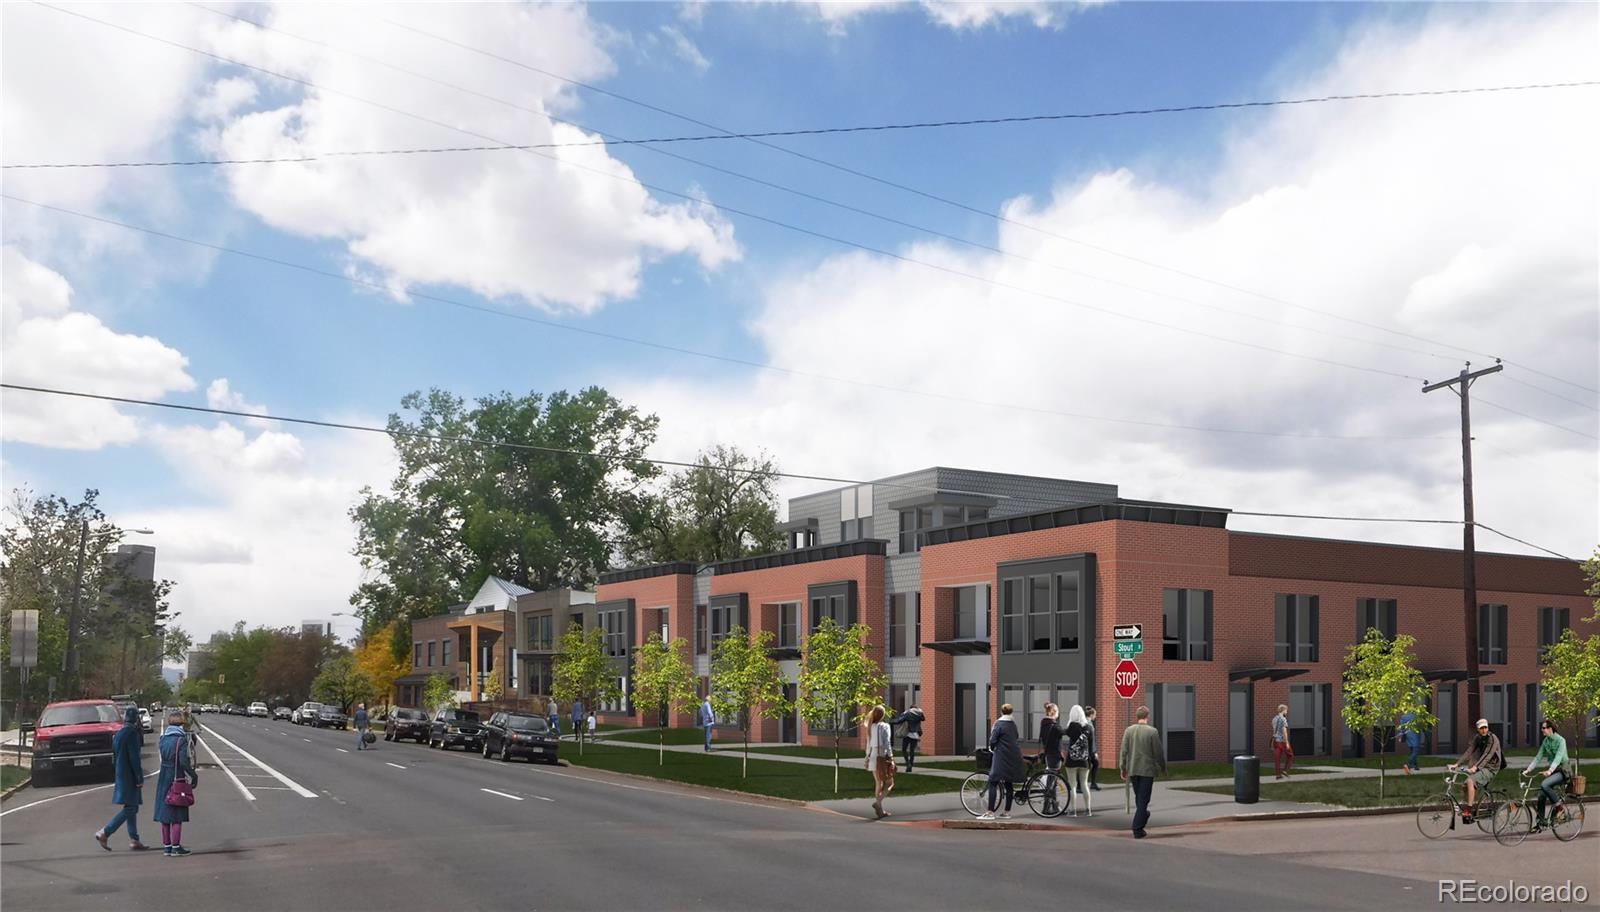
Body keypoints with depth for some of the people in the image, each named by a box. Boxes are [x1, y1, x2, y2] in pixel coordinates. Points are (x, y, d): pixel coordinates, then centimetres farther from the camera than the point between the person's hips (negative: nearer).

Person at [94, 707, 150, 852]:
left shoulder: (119, 733, 12)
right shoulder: (131, 733, -15)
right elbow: (134, 757, -18)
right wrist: (139, 778, -15)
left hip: (121, 774, 9)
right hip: (129, 776, -9)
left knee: (132, 808, 11)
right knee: (130, 808, -6)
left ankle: (134, 840, 13)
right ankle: (104, 833, -7)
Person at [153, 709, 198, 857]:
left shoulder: (163, 738, 5)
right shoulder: (181, 739, -14)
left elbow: (162, 756, 8)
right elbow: (184, 761, -20)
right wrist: (193, 776, -11)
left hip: (163, 779, 6)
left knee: (165, 811, 12)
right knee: (177, 814, 2)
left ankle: (167, 845, 18)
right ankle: (176, 846, 4)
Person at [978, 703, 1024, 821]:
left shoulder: (999, 723, -10)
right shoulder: (1013, 724, 11)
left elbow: (993, 740, -13)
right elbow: (1017, 738, 17)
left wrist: (992, 749, 6)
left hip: (1001, 757, -7)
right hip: (1013, 757, 7)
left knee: (993, 783, -6)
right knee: (1008, 784, 12)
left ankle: (990, 813, -12)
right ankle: (1007, 812, 14)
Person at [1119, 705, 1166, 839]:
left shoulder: (1129, 730, -1)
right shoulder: (1152, 731, -11)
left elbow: (1123, 751, -2)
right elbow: (1158, 752, -7)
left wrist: (1122, 769, 4)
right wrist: (1163, 768, 8)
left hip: (1132, 770, 4)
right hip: (1147, 770, -4)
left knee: (1138, 797, 23)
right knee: (1143, 799, 0)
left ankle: (1143, 815, 45)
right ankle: (1137, 829, -4)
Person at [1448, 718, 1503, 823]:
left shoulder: (1493, 739, -15)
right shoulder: (1478, 739, 8)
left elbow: (1487, 755, -26)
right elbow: (1469, 752, 2)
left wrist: (1475, 767, -38)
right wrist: (1457, 764, -10)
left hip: (1490, 768, -8)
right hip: (1481, 767, 8)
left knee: (1470, 781, -27)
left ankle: (1468, 811, -27)